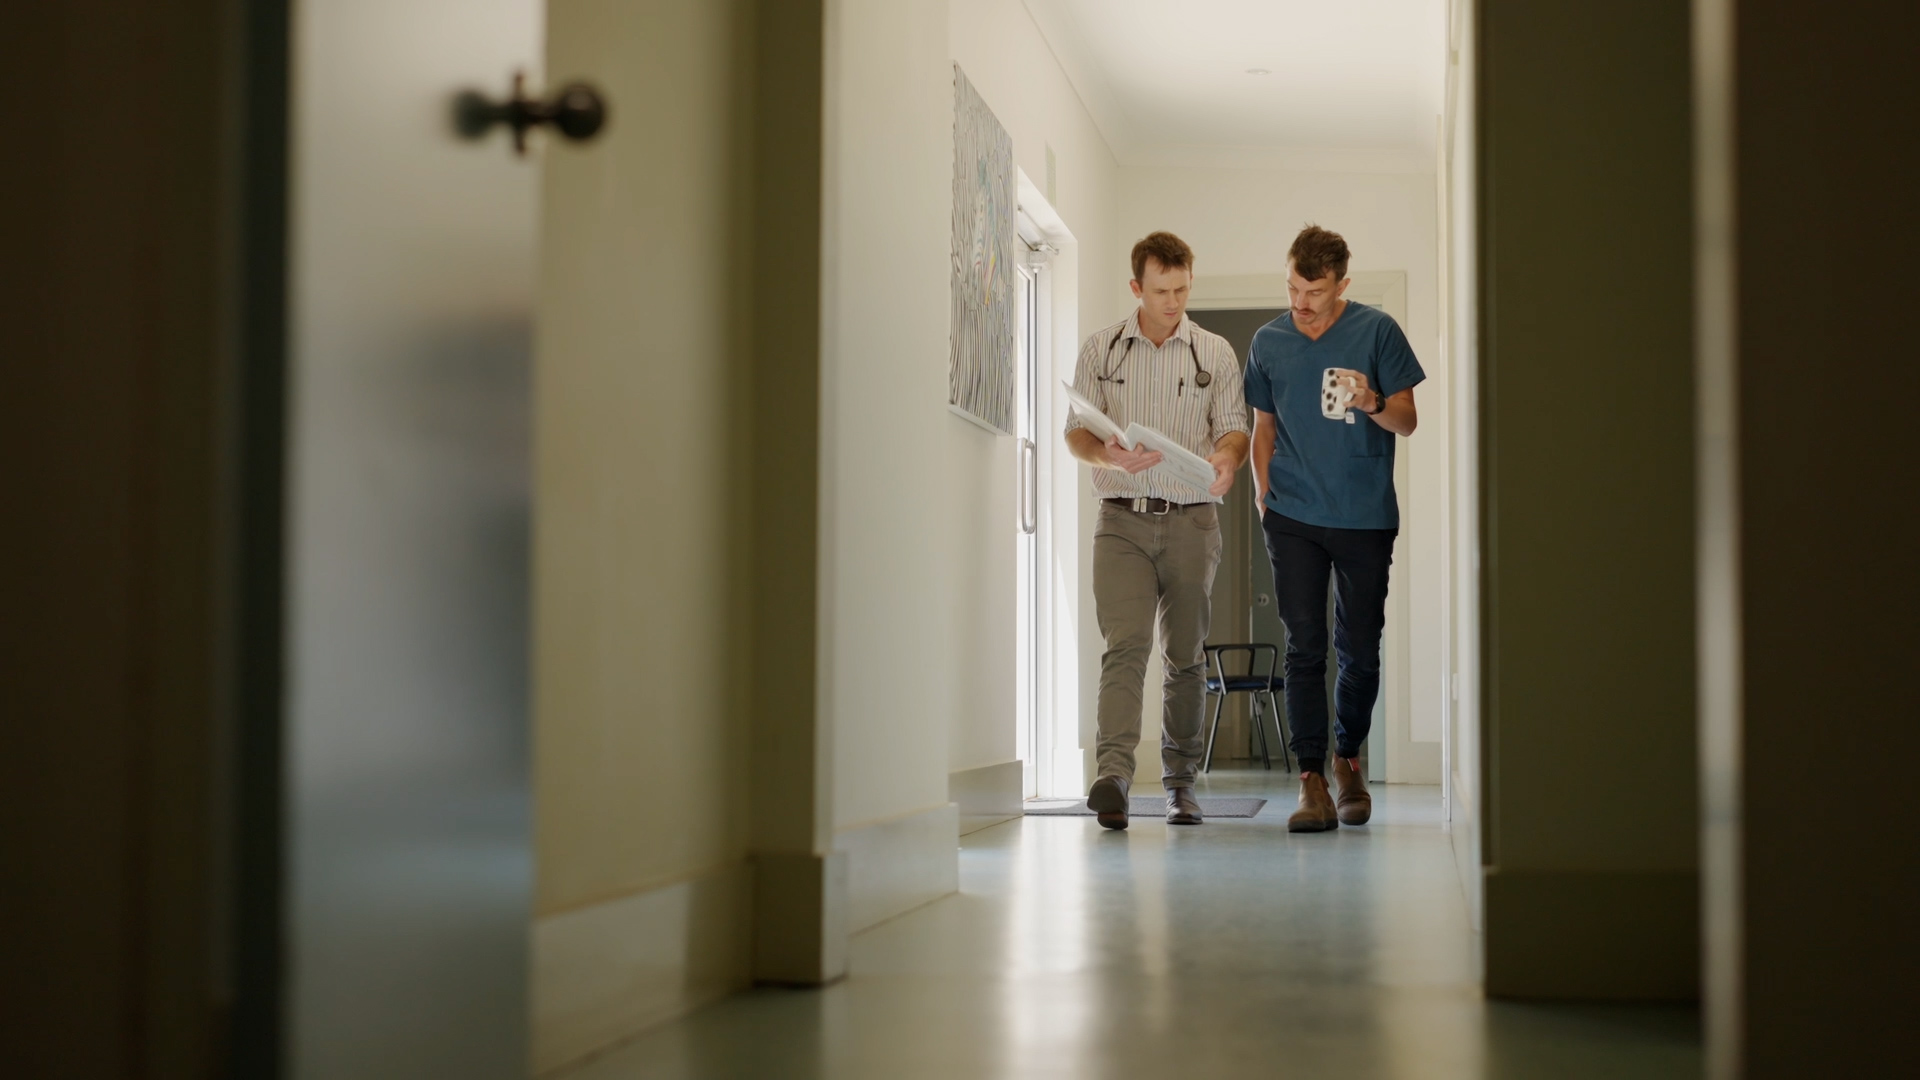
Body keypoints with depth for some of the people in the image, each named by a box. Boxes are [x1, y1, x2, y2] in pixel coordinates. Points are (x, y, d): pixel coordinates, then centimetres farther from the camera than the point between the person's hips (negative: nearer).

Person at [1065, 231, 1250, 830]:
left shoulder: (1216, 353, 10)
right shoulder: (1101, 350, 8)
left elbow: (1234, 426, 7)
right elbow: (1075, 431, 5)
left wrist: (1228, 456, -18)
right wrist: (1108, 454, -18)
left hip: (1192, 521, 1)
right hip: (1122, 518, -1)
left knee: (1185, 655, 6)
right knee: (1124, 644, -16)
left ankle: (1180, 779, 17)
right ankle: (1113, 773, -27)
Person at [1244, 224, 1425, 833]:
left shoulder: (1377, 331, -1)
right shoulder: (1268, 342, 7)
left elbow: (1407, 421, 1)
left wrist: (1373, 404, -20)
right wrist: (1264, 496, 6)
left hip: (1366, 516, -1)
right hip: (1295, 519, 1)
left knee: (1360, 649, 6)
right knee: (1305, 647, -6)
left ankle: (1347, 759, 28)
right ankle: (1312, 781, -6)